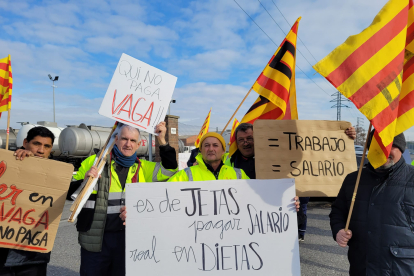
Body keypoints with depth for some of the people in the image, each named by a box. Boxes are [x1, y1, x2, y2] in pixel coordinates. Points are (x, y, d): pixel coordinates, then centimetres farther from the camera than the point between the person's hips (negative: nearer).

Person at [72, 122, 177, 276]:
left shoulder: (142, 168, 7)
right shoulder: (94, 162, -1)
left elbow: (169, 170, 0)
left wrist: (162, 141, -7)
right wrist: (85, 180, -18)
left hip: (127, 239, 2)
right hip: (95, 239, -2)